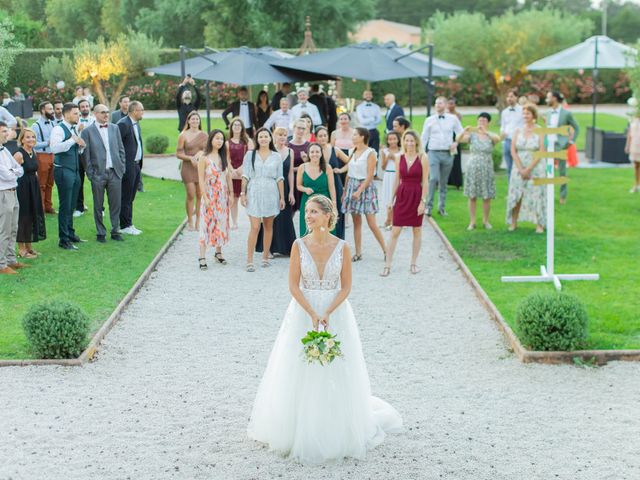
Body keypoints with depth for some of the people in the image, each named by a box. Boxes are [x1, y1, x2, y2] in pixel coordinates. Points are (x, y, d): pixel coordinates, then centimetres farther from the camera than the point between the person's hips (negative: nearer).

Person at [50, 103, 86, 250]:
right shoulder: (58, 129, -12)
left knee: (71, 205, 16)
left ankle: (70, 234, 28)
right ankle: (63, 239, 2)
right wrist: (73, 140, -26)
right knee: (65, 206, -4)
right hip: (63, 171, -8)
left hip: (74, 171, 8)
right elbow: (54, 148, -26)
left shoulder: (74, 130, 14)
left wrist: (81, 146, 1)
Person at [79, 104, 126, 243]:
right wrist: (90, 173, -7)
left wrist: (122, 168, 5)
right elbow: (85, 155, -3)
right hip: (98, 174, -3)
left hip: (115, 173, 3)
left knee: (116, 204, 6)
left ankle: (115, 231, 17)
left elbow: (121, 149, 12)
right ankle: (100, 233, 15)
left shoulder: (114, 128, 9)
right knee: (98, 206, 5)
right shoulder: (87, 131, -3)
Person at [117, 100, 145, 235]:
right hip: (127, 167, -9)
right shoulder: (123, 124, -16)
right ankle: (124, 226, 7)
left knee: (130, 198, 15)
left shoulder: (136, 124, 14)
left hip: (136, 165, 9)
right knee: (125, 198, -1)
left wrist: (140, 162, 13)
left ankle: (129, 224, 21)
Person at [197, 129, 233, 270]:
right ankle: (202, 257, -4)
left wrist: (231, 194, 5)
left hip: (223, 195, 5)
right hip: (210, 195, -5)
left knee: (221, 223, 9)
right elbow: (201, 179, -10)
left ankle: (218, 252, 21)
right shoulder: (204, 157, -7)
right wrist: (205, 198, -15)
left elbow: (228, 176, 10)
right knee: (207, 224, -6)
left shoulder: (223, 156, 8)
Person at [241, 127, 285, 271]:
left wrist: (282, 197, 4)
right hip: (254, 193, -2)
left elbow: (279, 178, 7)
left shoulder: (276, 156, 7)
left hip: (271, 194, 2)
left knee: (269, 226, 8)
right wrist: (243, 193, -2)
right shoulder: (250, 155, 3)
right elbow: (245, 176, 4)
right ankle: (249, 261, -9)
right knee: (255, 227, -10)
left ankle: (265, 257, 18)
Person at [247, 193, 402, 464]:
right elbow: (293, 285, -6)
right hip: (303, 313, 0)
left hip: (336, 312, 0)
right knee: (301, 374, 4)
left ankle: (336, 433, 21)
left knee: (335, 375, 5)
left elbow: (346, 287, -4)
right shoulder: (299, 246, -6)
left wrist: (327, 314, -16)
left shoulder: (342, 247, -6)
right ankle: (301, 431, 18)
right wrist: (313, 314, -16)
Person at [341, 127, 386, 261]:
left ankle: (385, 251, 4)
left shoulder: (370, 153, -9)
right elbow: (349, 173, 14)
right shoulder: (353, 152, 11)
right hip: (352, 186, 6)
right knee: (356, 222, 7)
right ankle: (358, 253, 12)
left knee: (372, 224, -7)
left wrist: (359, 191, -20)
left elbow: (370, 176, -14)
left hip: (365, 187, -6)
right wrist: (345, 191, 12)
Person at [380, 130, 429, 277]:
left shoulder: (422, 158, -6)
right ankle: (387, 264, 2)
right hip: (402, 195, 2)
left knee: (417, 230, 9)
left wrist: (423, 201, -12)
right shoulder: (399, 158, 4)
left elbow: (425, 182, -7)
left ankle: (414, 263, 20)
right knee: (395, 231, 0)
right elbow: (397, 180, 10)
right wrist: (392, 199, 9)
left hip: (416, 195, -2)